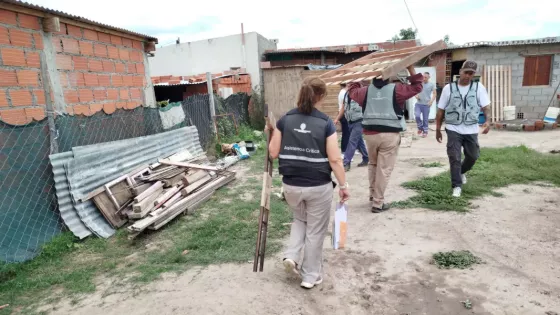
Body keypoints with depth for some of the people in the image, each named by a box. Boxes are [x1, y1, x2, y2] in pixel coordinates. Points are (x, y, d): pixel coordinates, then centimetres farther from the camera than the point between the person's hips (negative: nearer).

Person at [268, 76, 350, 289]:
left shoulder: (285, 120, -3)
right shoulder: (325, 123, -11)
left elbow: (273, 153, 0)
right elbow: (335, 159, -12)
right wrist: (343, 185, -1)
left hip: (291, 185, 3)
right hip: (318, 186, -3)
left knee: (300, 220, 31)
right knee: (315, 230, 14)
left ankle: (291, 255, 15)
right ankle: (310, 276, 26)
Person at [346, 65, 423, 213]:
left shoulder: (366, 90, 6)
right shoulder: (396, 89, -2)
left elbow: (352, 90, 24)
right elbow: (417, 87, 9)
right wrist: (411, 69, 11)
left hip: (370, 133, 4)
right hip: (389, 135, -4)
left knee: (373, 164, 25)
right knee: (384, 169, 2)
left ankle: (373, 194, 31)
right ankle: (378, 203, 6)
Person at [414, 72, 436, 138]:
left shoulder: (431, 85, -1)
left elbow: (434, 94, -2)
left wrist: (431, 101, -17)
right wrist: (416, 95, -7)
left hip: (426, 104, -1)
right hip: (418, 103, 1)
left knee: (425, 119, 4)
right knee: (417, 115, -16)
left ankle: (425, 131, 19)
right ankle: (420, 127, 9)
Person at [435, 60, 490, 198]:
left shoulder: (479, 87, 1)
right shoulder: (448, 88, -1)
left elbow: (485, 106, -2)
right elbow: (441, 110, 3)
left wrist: (487, 120, -21)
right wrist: (438, 129, 4)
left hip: (471, 130, 2)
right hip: (453, 130, -2)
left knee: (473, 156, 14)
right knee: (455, 158, -5)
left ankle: (462, 172, 44)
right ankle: (457, 186, 5)